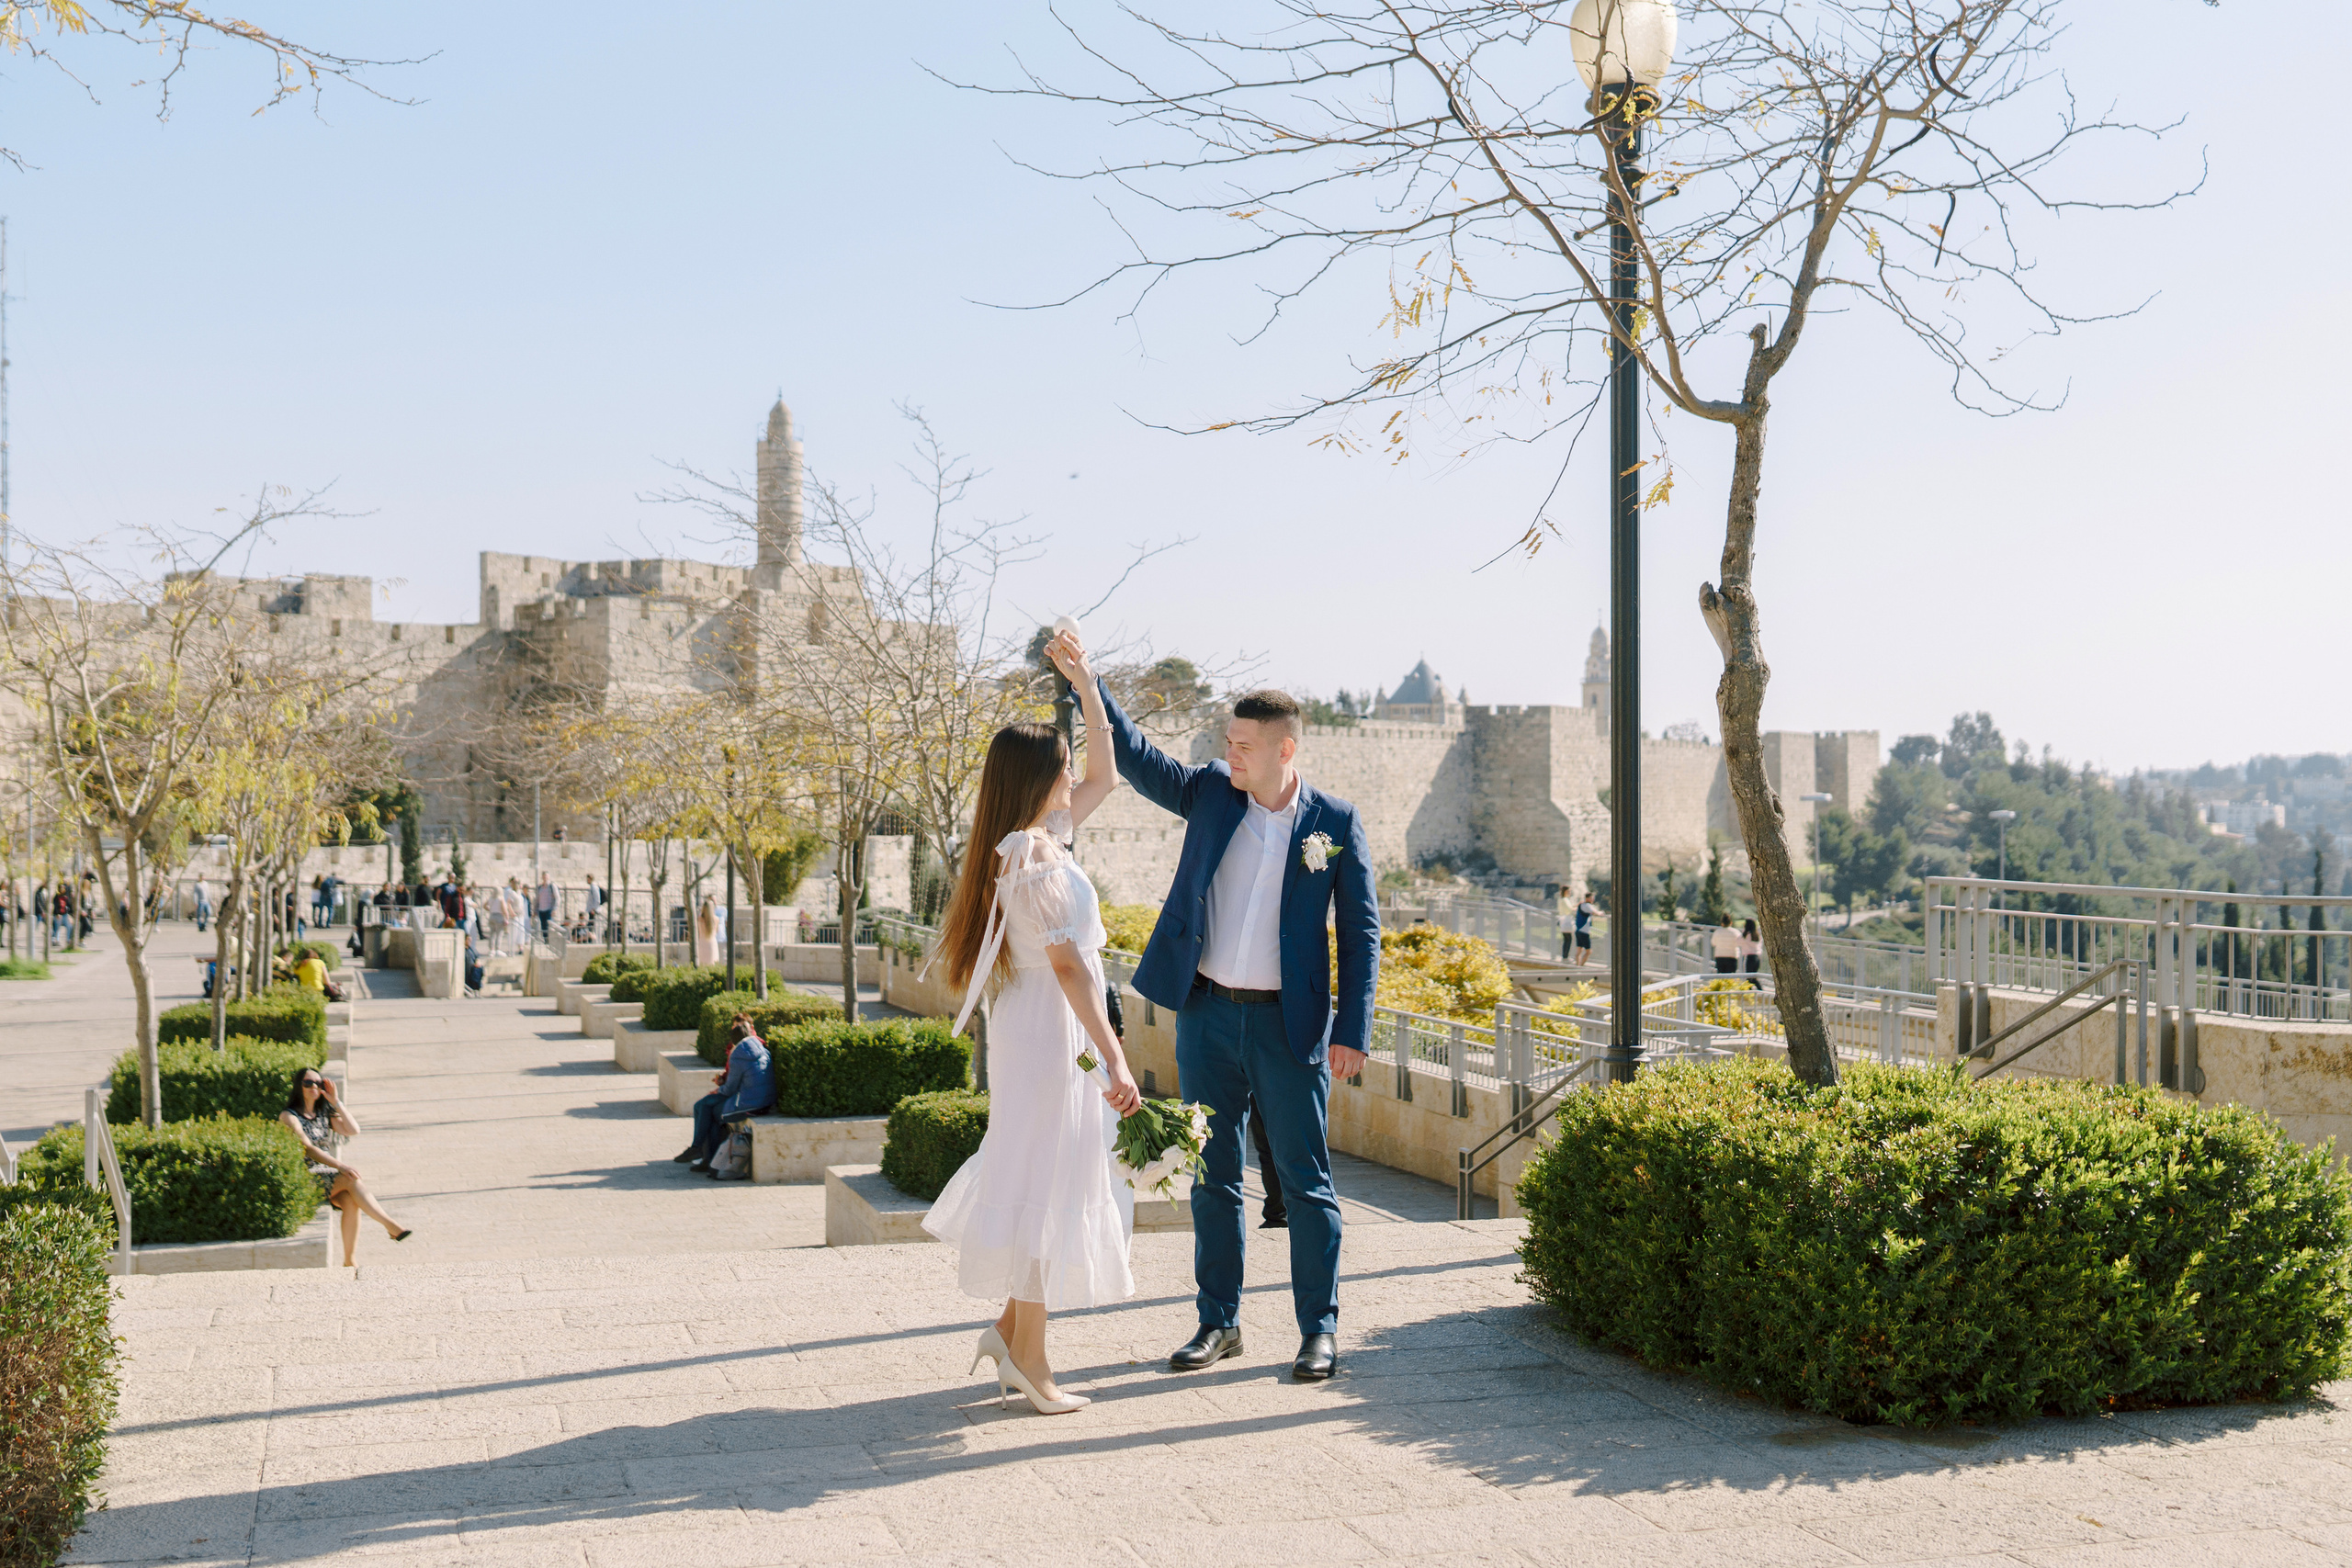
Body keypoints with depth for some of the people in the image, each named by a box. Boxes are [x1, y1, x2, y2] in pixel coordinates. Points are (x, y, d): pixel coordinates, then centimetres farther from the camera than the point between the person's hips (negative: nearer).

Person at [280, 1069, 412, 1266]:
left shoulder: (324, 1113, 16)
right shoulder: (289, 1116, -4)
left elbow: (354, 1130, 1)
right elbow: (307, 1148, -18)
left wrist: (335, 1102, -4)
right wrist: (339, 1166, -28)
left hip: (328, 1177, 5)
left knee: (350, 1201, -27)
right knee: (352, 1180, -30)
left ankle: (349, 1262, -26)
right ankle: (391, 1226, -33)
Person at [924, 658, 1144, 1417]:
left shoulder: (1036, 838, 10)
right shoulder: (1036, 855, -18)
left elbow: (1104, 777, 22)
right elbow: (1066, 963, -23)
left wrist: (1083, 679, 19)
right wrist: (1114, 1059, -25)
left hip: (1036, 1026, 10)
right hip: (1053, 1028, -10)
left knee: (1046, 1177, 17)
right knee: (1048, 1179, -2)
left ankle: (1011, 1326, 23)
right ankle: (1028, 1355, 7)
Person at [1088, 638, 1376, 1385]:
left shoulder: (1335, 823, -4)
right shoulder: (1210, 794, 4)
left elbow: (1361, 930, -3)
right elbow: (1136, 757, -1)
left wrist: (1353, 1030, -9)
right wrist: (1087, 684, -14)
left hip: (1289, 1026, -3)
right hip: (1207, 1016, 3)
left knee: (1305, 1181, 2)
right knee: (1212, 1177, 11)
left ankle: (1319, 1328, 14)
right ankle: (1219, 1321, 22)